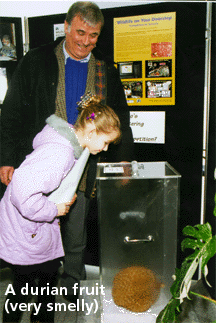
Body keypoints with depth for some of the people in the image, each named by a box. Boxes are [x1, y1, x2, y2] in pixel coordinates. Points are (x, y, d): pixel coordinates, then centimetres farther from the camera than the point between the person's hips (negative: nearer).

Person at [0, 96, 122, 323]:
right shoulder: (59, 153, -32)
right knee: (23, 286, 9)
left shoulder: (70, 145, -2)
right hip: (25, 230, -9)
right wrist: (54, 210, -24)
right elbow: (22, 191, -40)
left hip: (43, 227, 9)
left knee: (49, 274, 21)